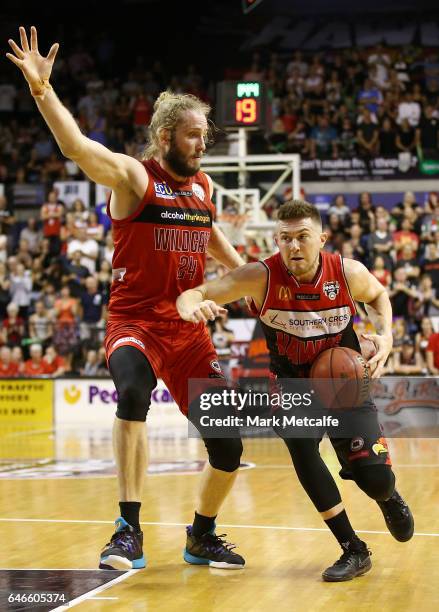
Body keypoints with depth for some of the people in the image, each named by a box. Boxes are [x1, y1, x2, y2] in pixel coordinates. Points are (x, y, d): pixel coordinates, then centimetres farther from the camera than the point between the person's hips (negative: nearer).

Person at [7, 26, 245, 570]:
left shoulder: (203, 186, 11)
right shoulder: (133, 176, -8)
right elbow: (77, 146, -26)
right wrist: (41, 88, -40)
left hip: (188, 329, 6)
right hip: (135, 322, -6)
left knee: (228, 445, 4)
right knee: (133, 392, -38)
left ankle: (202, 536, 30)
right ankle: (129, 531, -31)